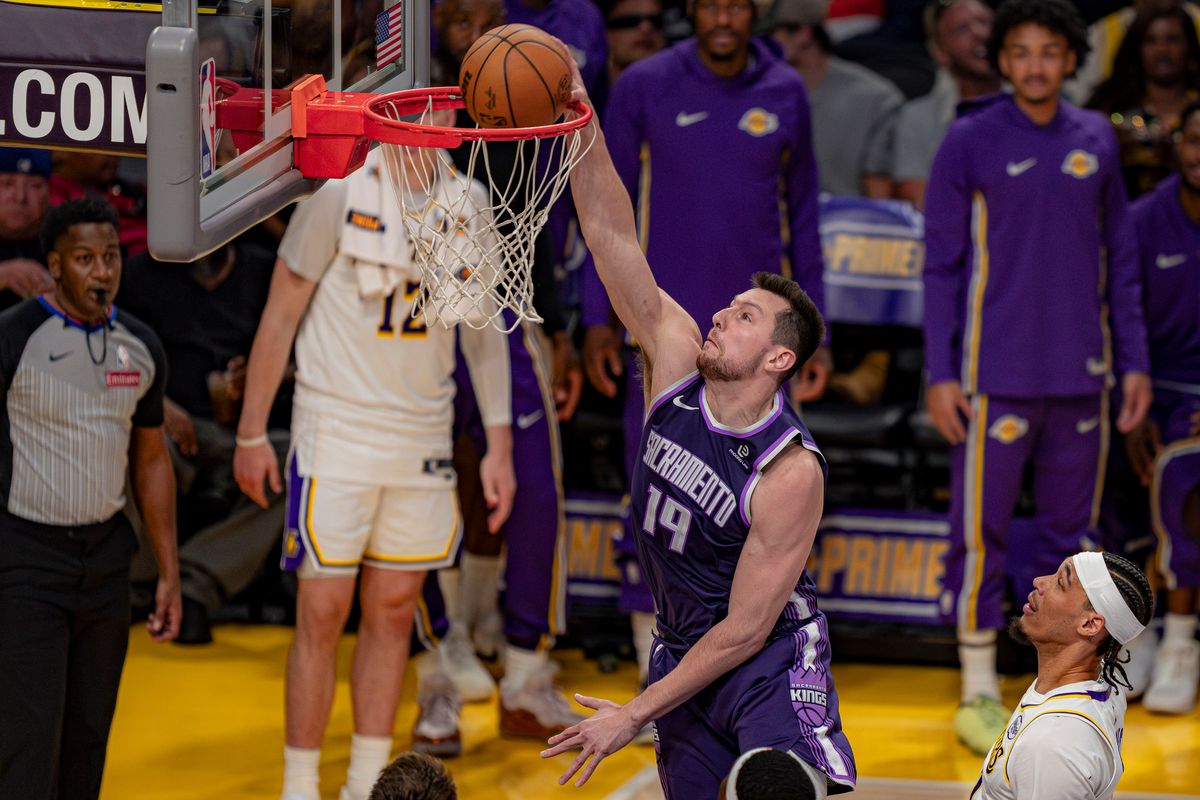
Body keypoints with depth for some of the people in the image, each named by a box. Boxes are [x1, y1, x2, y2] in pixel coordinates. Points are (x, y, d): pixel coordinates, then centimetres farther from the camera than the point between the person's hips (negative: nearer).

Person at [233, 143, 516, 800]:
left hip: (424, 438, 4)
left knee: (394, 609, 8)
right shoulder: (342, 196, -11)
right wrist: (251, 434, -2)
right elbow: (281, 313, -4)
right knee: (323, 611, -4)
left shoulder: (468, 203, 3)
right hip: (337, 432, -4)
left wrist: (499, 444, 9)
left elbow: (482, 326, 12)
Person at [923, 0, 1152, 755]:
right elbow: (942, 263, -1)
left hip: (1081, 374, 4)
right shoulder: (970, 143, -2)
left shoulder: (1096, 141, 7)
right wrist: (940, 373, -6)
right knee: (982, 530, -2)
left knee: (1073, 530, 9)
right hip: (997, 373, -3)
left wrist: (1134, 360, 8)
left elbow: (1120, 258, 12)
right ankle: (978, 691, 7)